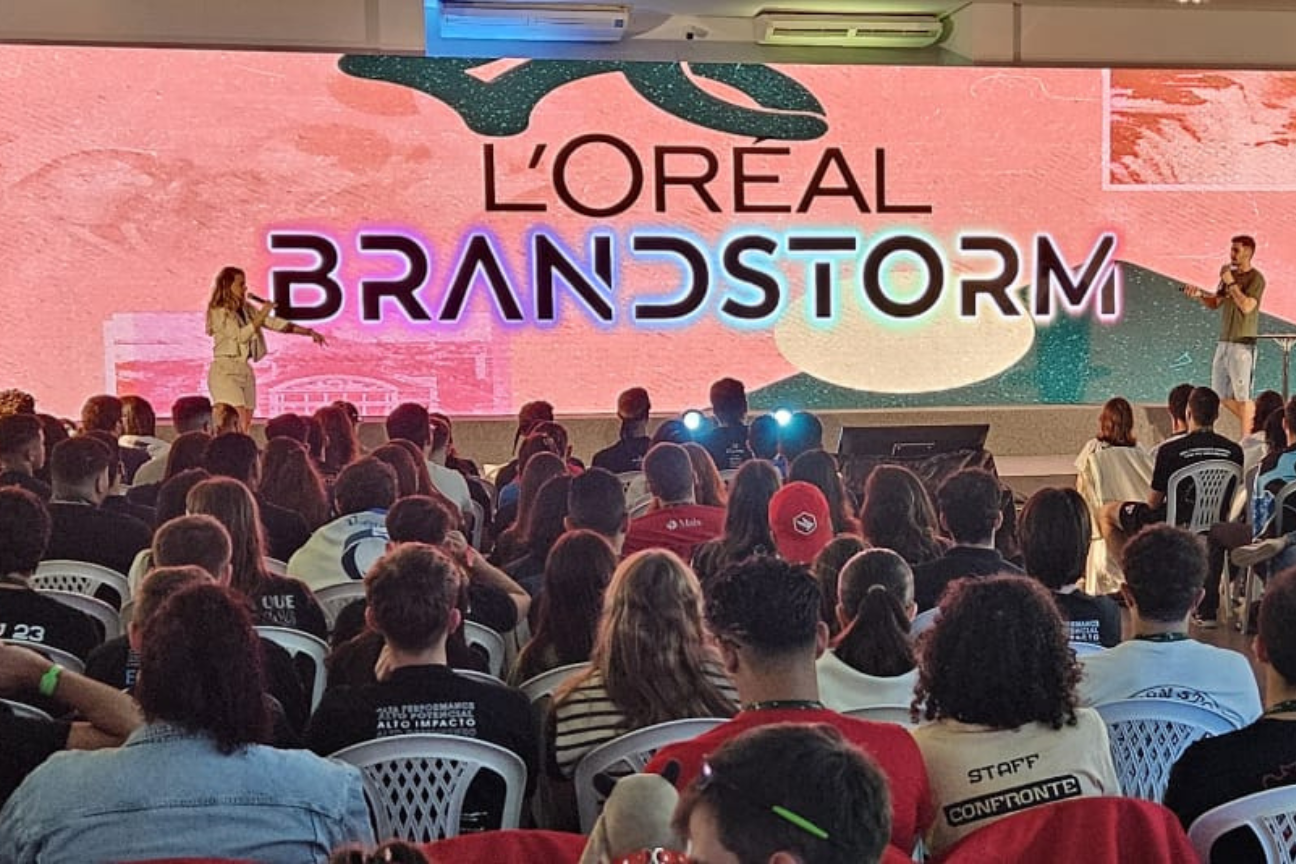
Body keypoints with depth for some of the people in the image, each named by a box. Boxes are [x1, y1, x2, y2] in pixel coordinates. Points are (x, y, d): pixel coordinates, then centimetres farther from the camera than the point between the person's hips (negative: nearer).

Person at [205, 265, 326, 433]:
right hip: (225, 370, -7)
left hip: (245, 370, 7)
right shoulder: (219, 311, -5)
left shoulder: (247, 309, 14)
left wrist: (309, 332, 7)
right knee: (239, 423, -18)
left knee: (246, 423, 2)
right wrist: (262, 315, -13)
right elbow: (240, 335, -15)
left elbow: (275, 323, 12)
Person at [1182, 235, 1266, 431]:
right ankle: (1253, 424, 26)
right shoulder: (1229, 274, 14)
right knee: (1220, 393, 11)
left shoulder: (1255, 278, -8)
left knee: (1242, 394, -5)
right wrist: (1199, 294, -2)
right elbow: (1215, 303, 16)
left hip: (1243, 343, -8)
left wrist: (1231, 282, -15)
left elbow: (1247, 306, -20)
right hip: (1224, 341, 8)